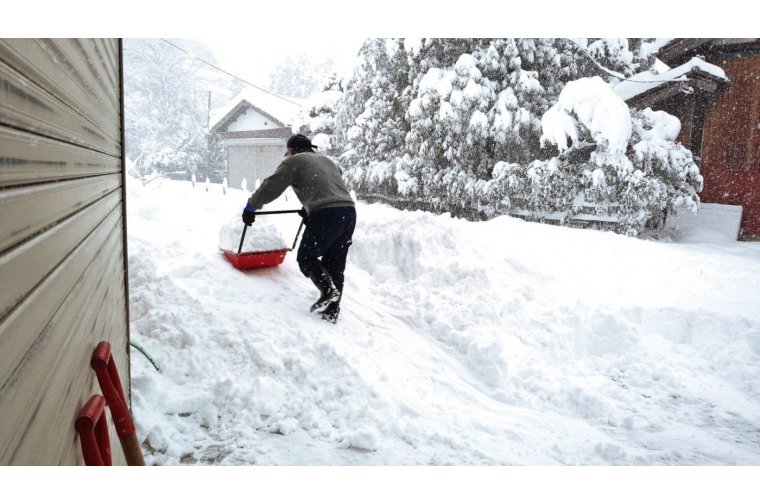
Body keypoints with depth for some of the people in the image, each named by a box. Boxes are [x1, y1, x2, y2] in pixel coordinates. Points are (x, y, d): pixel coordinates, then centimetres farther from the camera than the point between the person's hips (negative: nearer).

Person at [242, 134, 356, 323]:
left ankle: (328, 290, -11)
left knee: (306, 258, 8)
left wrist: (250, 207, 21)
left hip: (326, 215, -7)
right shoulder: (326, 160, 30)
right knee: (335, 263, 13)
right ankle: (332, 310, 14)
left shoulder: (294, 161, 8)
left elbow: (269, 187, 7)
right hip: (349, 212, 7)